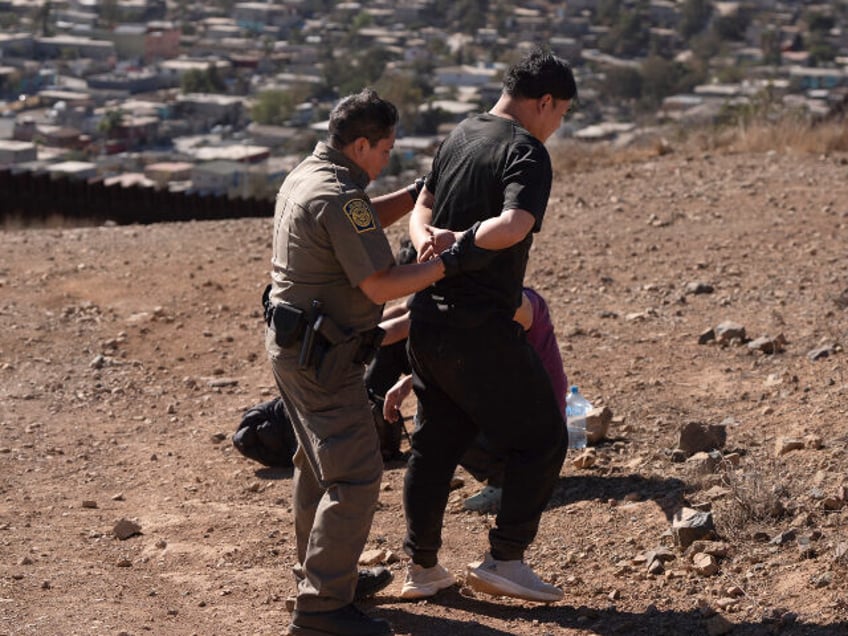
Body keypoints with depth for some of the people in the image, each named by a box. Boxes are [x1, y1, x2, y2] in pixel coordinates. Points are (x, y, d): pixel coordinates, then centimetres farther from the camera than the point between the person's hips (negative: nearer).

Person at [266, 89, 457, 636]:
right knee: (356, 475, -10)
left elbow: (364, 222, 28)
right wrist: (448, 264, -18)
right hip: (322, 359, -11)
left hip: (292, 344, 11)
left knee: (319, 463, 23)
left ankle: (320, 572, 37)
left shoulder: (305, 177, 11)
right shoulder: (339, 197, -22)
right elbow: (381, 285, -24)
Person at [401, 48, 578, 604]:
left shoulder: (459, 136, 13)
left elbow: (423, 207, 12)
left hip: (428, 321, 9)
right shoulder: (527, 152, -14)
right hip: (480, 328, -8)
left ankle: (422, 567, 24)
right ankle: (504, 559, 5)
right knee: (541, 438, 5)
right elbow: (513, 226, -30)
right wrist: (462, 241, -14)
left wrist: (429, 238, -9)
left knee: (436, 443, 18)